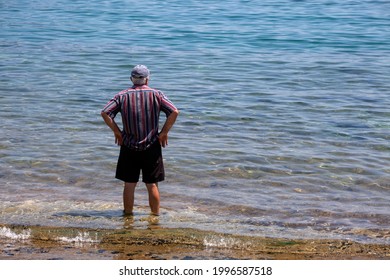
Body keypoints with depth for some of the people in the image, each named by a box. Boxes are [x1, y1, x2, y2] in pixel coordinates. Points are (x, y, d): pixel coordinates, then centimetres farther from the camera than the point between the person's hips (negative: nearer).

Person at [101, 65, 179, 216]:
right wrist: (164, 132, -3)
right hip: (152, 147, -1)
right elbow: (174, 112, -11)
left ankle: (128, 214, 16)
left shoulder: (122, 96, 0)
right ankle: (155, 215, 15)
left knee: (129, 184, 8)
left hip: (129, 147, 1)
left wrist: (117, 131, 0)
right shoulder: (156, 94, -2)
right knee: (152, 185, 8)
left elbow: (105, 113, -8)